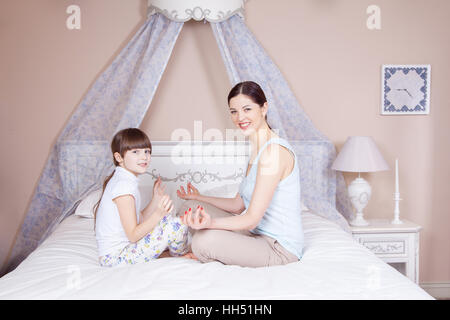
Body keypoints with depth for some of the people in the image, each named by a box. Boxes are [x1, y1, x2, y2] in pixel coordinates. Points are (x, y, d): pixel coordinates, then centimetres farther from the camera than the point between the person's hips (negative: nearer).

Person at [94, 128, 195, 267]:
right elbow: (133, 235, -24)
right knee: (177, 225, -17)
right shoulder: (124, 185, -21)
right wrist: (158, 214, -34)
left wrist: (156, 199, 6)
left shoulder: (122, 179, 10)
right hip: (116, 257, -11)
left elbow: (140, 221, 10)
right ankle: (181, 254, 12)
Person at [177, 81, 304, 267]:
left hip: (280, 248, -9)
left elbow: (252, 219, -25)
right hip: (258, 235, 9)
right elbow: (239, 205, 14)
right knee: (191, 207, 5)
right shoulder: (257, 150, 9)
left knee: (204, 240, -29)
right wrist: (200, 198, 19)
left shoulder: (274, 150, -22)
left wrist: (210, 222, -40)